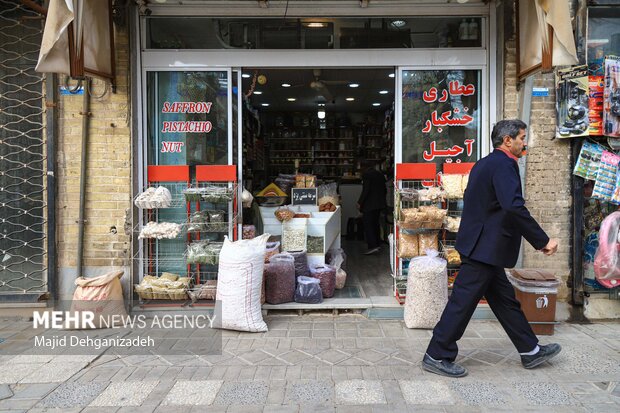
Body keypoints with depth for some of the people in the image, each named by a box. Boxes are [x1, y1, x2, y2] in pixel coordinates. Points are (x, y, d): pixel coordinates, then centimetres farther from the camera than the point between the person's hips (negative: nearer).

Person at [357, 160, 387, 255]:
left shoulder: (366, 175, -11)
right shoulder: (380, 175, 11)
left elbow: (365, 190, -18)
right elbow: (384, 190, 16)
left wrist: (360, 203, -12)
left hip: (369, 204, -8)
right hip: (379, 204, 8)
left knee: (367, 225, -6)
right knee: (375, 224, 17)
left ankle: (373, 246, -14)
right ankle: (378, 244, 22)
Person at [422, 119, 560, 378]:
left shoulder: (484, 163, 14)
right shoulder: (504, 164, -16)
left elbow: (471, 201, 21)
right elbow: (514, 207, -29)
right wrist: (543, 241, -23)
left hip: (481, 245, 10)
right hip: (485, 248, -10)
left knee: (505, 299, 18)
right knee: (463, 302, -2)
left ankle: (530, 351, 32)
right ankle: (437, 357, 9)